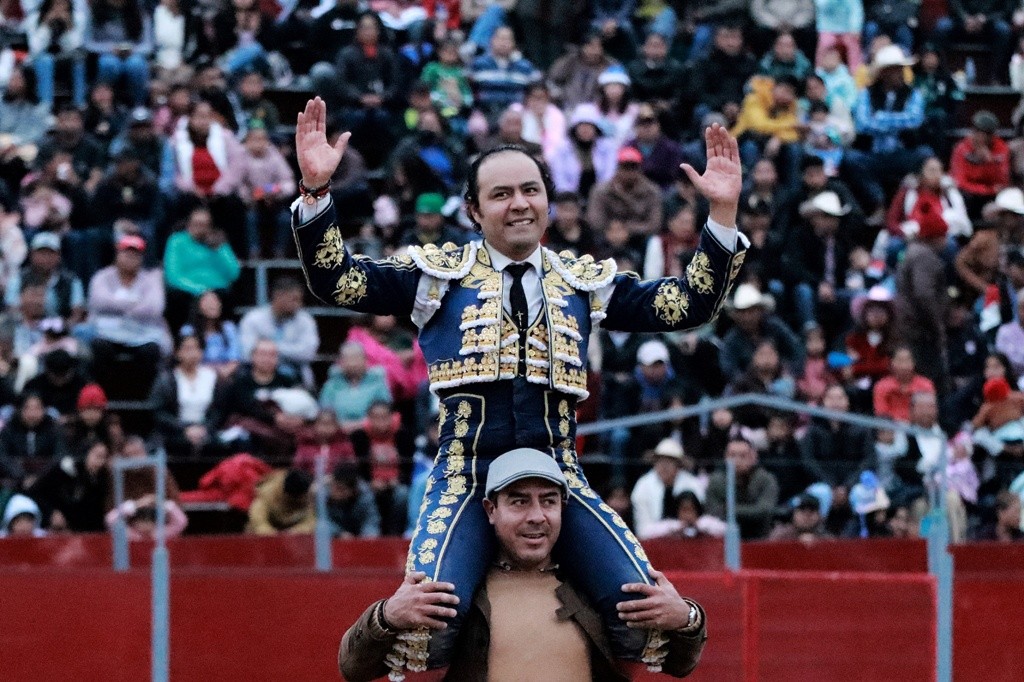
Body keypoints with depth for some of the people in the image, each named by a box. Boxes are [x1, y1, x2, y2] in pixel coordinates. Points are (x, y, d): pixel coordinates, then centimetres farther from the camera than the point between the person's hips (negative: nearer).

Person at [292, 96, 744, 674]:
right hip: (467, 477, -2)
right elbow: (336, 280, 2)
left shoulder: (585, 282, 16)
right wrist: (316, 190, -13)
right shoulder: (440, 274, 10)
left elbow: (688, 306, 12)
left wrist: (723, 215, 0)